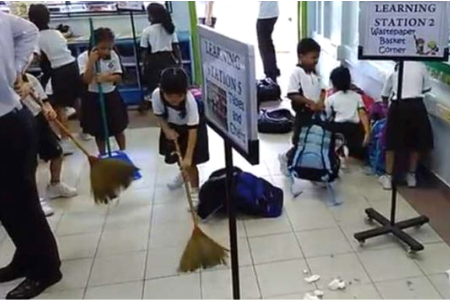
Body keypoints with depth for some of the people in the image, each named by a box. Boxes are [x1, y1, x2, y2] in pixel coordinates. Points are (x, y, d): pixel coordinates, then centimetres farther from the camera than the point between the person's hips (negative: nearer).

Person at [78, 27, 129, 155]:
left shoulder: (113, 55, -6)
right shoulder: (84, 57, -14)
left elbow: (118, 77, -7)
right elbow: (87, 80, -23)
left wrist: (106, 78, -26)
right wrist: (92, 61, -29)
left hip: (111, 96, 2)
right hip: (94, 98, -2)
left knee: (118, 128, 12)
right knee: (99, 131, 9)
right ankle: (103, 156, 25)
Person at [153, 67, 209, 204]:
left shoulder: (190, 100, -40)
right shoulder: (157, 95, -31)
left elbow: (193, 130, -38)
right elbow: (159, 116, -10)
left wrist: (188, 156, -40)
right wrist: (167, 130, -25)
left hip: (190, 127, -4)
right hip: (173, 127, 4)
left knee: (189, 162, -9)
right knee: (177, 156, 21)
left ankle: (195, 190, 9)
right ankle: (183, 174, 52)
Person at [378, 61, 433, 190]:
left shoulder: (395, 70, 14)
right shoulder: (420, 66, 10)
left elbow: (385, 95, 18)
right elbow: (427, 88, 12)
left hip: (398, 106, 0)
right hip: (416, 106, 0)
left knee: (392, 142, 10)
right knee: (416, 142, 16)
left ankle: (388, 177, 14)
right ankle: (412, 176, 25)